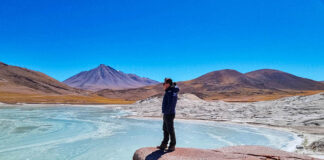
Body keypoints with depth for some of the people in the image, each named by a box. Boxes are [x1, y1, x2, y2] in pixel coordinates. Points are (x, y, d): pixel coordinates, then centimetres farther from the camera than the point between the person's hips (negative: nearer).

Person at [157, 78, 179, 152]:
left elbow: (170, 104, -24)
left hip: (169, 114, -10)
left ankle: (172, 145, 13)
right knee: (165, 130, 15)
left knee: (170, 130, 1)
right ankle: (164, 144, 25)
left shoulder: (171, 93, -19)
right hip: (166, 114, 10)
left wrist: (165, 112, -17)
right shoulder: (168, 92, 12)